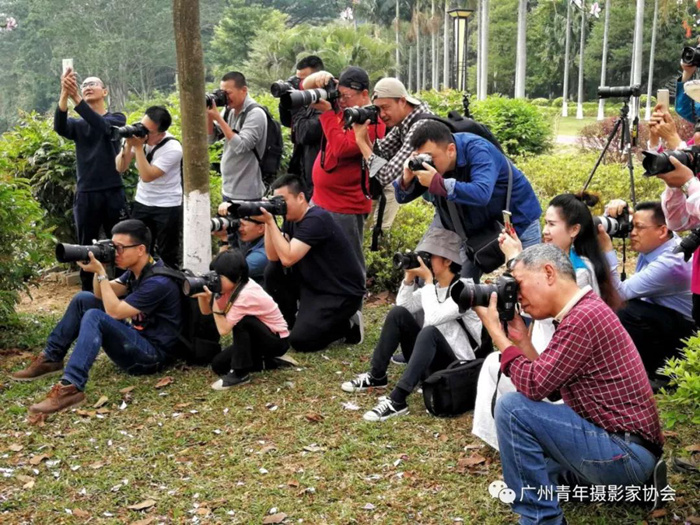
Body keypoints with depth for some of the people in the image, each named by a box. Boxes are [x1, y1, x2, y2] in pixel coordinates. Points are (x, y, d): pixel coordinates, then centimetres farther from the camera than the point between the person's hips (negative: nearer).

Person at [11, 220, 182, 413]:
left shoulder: (158, 282, -23)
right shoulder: (136, 269, 7)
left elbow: (114, 311, -24)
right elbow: (101, 296, 12)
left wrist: (100, 272, -21)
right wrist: (98, 265, -5)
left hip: (152, 355, -10)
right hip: (136, 339, 10)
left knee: (94, 317, -30)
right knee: (83, 299, 6)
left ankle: (70, 388, -39)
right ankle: (50, 359, 9)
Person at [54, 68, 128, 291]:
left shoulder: (116, 118, 4)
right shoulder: (77, 124, 8)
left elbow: (102, 126, -19)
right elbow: (59, 127, -16)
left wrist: (76, 98, -31)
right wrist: (64, 93, -32)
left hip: (113, 193, -2)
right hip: (86, 195, 2)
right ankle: (89, 295, 15)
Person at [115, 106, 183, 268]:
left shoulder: (173, 149, -23)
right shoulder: (139, 136, -7)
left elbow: (147, 176, -27)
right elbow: (121, 168, -4)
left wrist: (138, 147, -28)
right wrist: (128, 145, -20)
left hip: (167, 208, -5)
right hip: (141, 203, 6)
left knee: (168, 255, 4)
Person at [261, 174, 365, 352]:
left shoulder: (316, 220, -23)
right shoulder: (292, 219, 5)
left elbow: (288, 259, -29)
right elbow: (273, 256, -3)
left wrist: (271, 221, -26)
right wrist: (267, 222, -12)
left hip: (343, 292, -9)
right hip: (314, 285, 9)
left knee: (300, 340, -18)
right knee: (273, 271, -4)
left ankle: (348, 324, 5)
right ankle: (293, 321, 11)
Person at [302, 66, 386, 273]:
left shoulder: (372, 122, -15)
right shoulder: (342, 108, 8)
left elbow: (342, 149, -27)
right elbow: (306, 87, 15)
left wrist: (327, 112, -19)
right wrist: (319, 78, -7)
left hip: (345, 209, -9)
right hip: (321, 201, 9)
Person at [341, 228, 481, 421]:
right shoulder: (434, 286, 8)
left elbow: (433, 318, -30)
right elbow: (403, 306, 2)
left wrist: (428, 279, -23)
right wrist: (410, 277, -9)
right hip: (430, 361, 8)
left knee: (430, 332, -37)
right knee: (398, 312, -7)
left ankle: (397, 401, -40)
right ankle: (376, 377, -1)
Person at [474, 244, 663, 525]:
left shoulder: (583, 316, -20)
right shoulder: (584, 312, 13)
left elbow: (534, 386, -21)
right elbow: (547, 386, 16)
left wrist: (496, 331, -11)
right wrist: (521, 339, 5)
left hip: (624, 454, -11)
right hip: (628, 452, 11)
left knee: (512, 407, -18)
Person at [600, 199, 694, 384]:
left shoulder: (670, 263, -30)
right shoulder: (656, 242, -4)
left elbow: (619, 293, -29)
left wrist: (607, 249, -30)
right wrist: (615, 208, -14)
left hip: (681, 333, -9)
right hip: (657, 317, 9)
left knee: (624, 313, -33)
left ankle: (658, 373, -12)